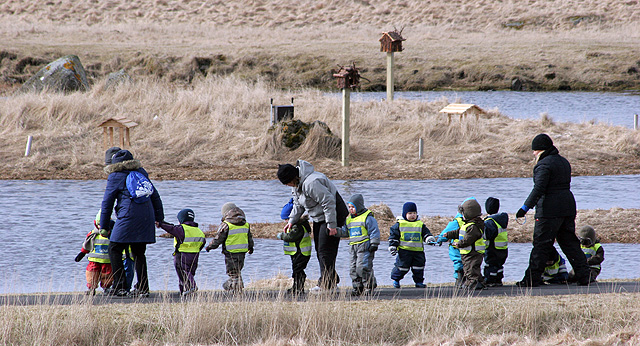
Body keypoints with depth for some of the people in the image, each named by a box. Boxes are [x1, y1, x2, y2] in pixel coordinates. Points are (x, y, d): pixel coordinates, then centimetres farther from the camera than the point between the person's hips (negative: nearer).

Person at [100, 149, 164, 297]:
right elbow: (155, 196, 21)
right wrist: (159, 218, 25)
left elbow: (107, 202, 7)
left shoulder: (115, 177, 5)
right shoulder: (141, 173, 20)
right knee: (138, 253, 13)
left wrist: (103, 226, 12)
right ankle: (142, 288, 8)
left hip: (129, 217, -6)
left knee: (115, 249, 1)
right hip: (147, 218, 6)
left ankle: (119, 287, -8)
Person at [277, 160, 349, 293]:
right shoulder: (297, 184, 4)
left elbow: (328, 202, -29)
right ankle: (332, 281, 17)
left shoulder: (311, 183, -30)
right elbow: (298, 204, 19)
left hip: (333, 215, -11)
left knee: (325, 250, -13)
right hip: (319, 218, 11)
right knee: (319, 250, 12)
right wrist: (292, 220, 7)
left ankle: (326, 284, -12)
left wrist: (332, 225, -27)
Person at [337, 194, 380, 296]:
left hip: (365, 246, -8)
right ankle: (357, 287, 12)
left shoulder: (367, 218, -6)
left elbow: (374, 232, -8)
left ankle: (369, 286, -5)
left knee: (362, 267, -15)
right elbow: (344, 232, 18)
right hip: (354, 247, 8)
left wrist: (374, 244, -13)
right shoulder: (349, 219, 17)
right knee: (354, 268, 6)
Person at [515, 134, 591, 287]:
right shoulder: (563, 162, 16)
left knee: (541, 245, -5)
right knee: (570, 243, 13)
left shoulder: (544, 165, -12)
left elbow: (539, 189, -21)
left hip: (549, 211, -8)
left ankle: (531, 279, -3)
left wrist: (525, 207, -21)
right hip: (568, 207, 8)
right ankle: (584, 276, 10)